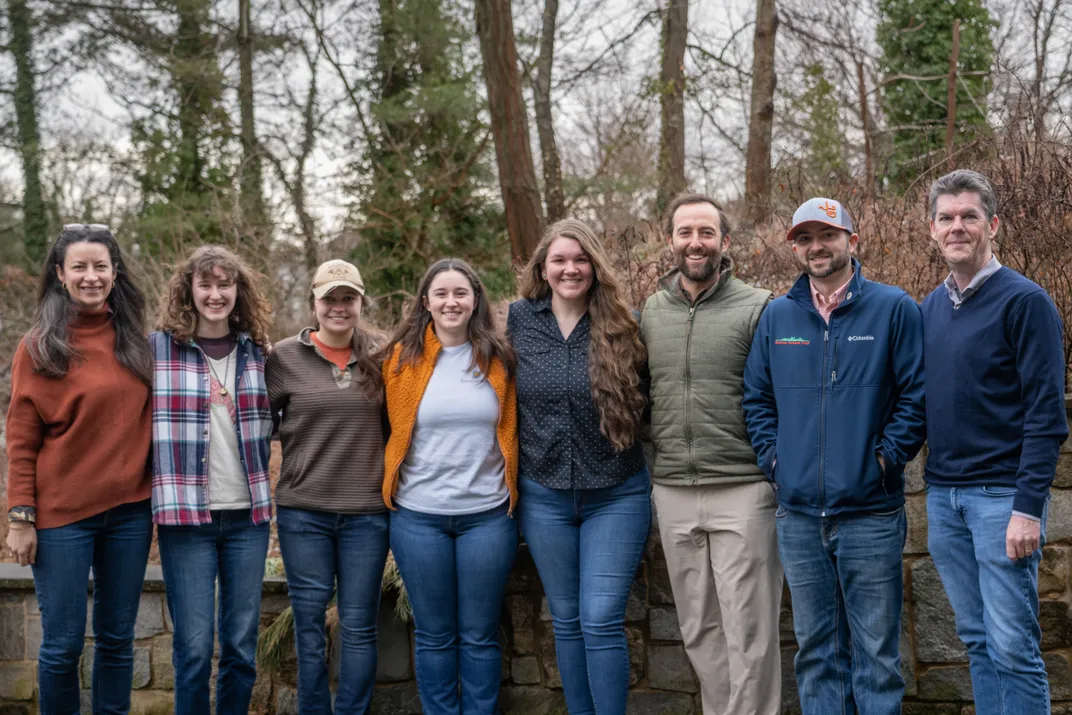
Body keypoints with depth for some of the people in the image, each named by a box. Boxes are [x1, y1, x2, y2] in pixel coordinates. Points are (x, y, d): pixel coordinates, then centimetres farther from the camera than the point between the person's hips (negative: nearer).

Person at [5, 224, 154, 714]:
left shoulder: (134, 342, 7)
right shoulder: (40, 347, -3)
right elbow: (21, 440, -4)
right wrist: (20, 517, -9)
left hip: (129, 510, 3)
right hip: (62, 513, -3)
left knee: (117, 640, 11)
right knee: (63, 645, 2)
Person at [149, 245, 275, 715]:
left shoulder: (255, 351, 8)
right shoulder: (157, 347, -2)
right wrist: (163, 490, -3)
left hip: (247, 513, 3)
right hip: (185, 513, -3)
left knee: (242, 646, 8)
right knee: (194, 647, -1)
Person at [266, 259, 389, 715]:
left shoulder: (379, 357, 4)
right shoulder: (285, 357, 0)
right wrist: (301, 445, -7)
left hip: (367, 512, 1)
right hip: (303, 511, -1)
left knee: (358, 626, 6)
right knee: (309, 625, 6)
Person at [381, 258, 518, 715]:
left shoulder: (499, 359, 2)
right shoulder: (401, 358, 0)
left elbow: (511, 431, 9)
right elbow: (395, 432, 7)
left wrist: (512, 489, 5)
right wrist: (389, 489, 5)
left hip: (488, 514, 0)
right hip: (418, 515, 0)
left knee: (479, 636, 7)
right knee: (434, 635, 8)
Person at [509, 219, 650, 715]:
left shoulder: (622, 325, -3)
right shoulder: (520, 320, 2)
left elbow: (643, 400, 6)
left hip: (615, 495, -2)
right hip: (544, 495, 2)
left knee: (602, 621, -5)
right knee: (566, 620, 11)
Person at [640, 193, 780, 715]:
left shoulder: (757, 308, -5)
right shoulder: (650, 313, 9)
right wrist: (649, 475, 13)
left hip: (742, 491, -5)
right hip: (673, 494, 5)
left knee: (748, 632, 0)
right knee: (699, 629, 14)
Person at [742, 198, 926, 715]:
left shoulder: (894, 309, -2)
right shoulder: (776, 316, 9)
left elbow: (916, 395, -3)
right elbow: (756, 398, 15)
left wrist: (886, 458, -9)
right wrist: (773, 457, 4)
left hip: (870, 514, -3)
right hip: (798, 516, 4)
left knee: (876, 652, 4)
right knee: (815, 649, 13)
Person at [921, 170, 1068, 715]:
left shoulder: (1024, 301, -8)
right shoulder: (930, 308, 12)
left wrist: (1028, 507, -17)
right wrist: (932, 488, 9)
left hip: (1001, 495, -6)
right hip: (943, 495, 6)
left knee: (1012, 646, -4)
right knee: (976, 640, 12)